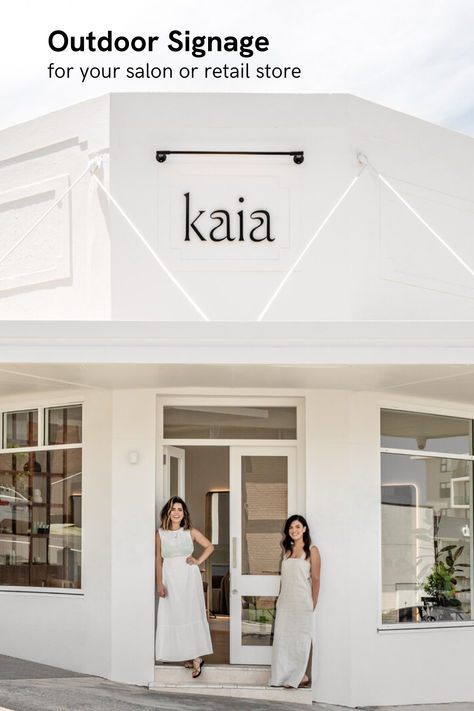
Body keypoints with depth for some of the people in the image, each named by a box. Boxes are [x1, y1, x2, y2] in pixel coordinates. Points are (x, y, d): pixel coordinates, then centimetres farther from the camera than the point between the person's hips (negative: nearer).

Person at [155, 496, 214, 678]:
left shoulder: (191, 532, 2)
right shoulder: (160, 534, 2)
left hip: (189, 577, -1)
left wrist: (198, 561, 1)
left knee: (191, 614, -7)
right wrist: (159, 583, -3)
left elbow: (209, 546, 14)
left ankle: (197, 657, -5)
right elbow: (158, 559, 2)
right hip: (170, 578, 1)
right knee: (173, 616, 0)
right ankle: (189, 656, 8)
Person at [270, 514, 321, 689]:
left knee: (300, 638, -1)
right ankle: (285, 676, 11)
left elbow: (315, 579, -6)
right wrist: (280, 598, 13)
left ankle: (301, 676, 8)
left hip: (302, 602, -6)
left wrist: (314, 603, -10)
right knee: (282, 637, 4)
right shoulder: (288, 550, 14)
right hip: (285, 601, 6)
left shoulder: (311, 550, -3)